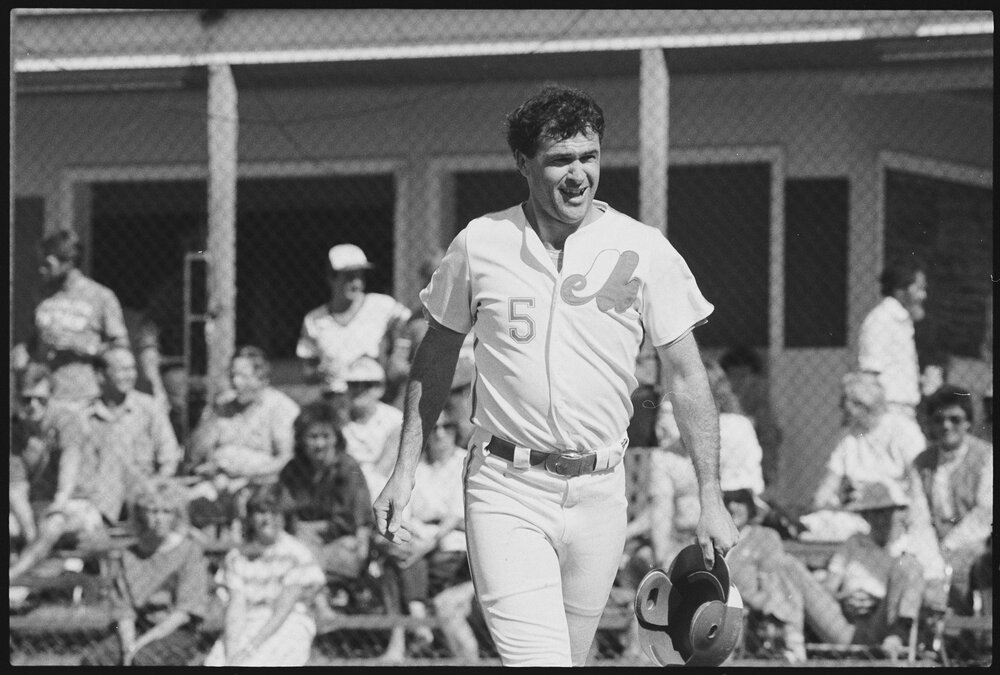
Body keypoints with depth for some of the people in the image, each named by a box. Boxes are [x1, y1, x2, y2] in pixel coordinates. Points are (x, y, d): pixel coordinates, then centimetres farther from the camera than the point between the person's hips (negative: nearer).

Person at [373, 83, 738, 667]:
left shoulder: (644, 251, 0)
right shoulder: (479, 245, 1)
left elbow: (686, 376, 3)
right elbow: (436, 361, 13)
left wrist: (712, 499, -1)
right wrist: (406, 470, 9)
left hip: (598, 493, 2)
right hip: (505, 490, -2)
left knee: (571, 657, 9)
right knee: (534, 658, -19)